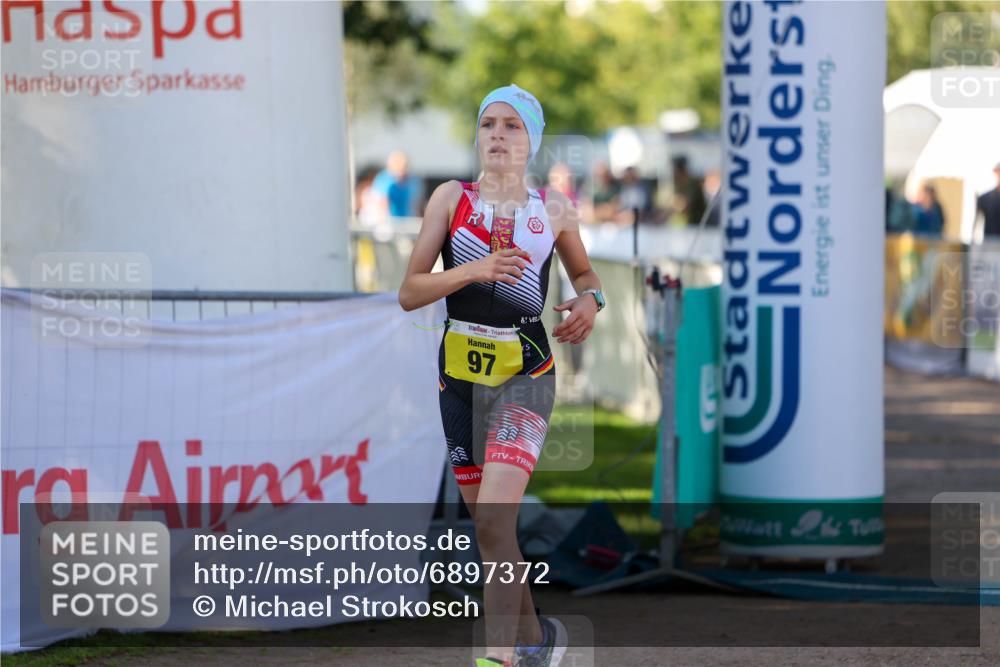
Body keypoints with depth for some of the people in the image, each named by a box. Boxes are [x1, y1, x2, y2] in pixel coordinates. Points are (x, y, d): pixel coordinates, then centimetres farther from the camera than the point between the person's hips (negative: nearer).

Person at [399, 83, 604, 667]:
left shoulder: (554, 209, 2)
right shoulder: (451, 199, 0)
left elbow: (583, 270, 22)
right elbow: (409, 293, -5)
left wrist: (590, 300, -1)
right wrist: (474, 270, -21)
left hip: (526, 374, -3)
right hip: (460, 371, 3)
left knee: (494, 518, -19)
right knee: (488, 525, 11)